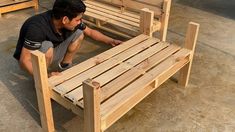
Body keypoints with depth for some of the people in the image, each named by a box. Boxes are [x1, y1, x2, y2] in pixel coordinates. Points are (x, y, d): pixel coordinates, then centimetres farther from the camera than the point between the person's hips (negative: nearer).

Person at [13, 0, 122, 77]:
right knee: (47, 47, -38)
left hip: (50, 54, 6)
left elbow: (90, 32, 1)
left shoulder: (70, 22, -18)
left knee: (78, 33, -8)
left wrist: (110, 41, -3)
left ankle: (65, 65, 9)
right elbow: (24, 61, -35)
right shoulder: (37, 28, -38)